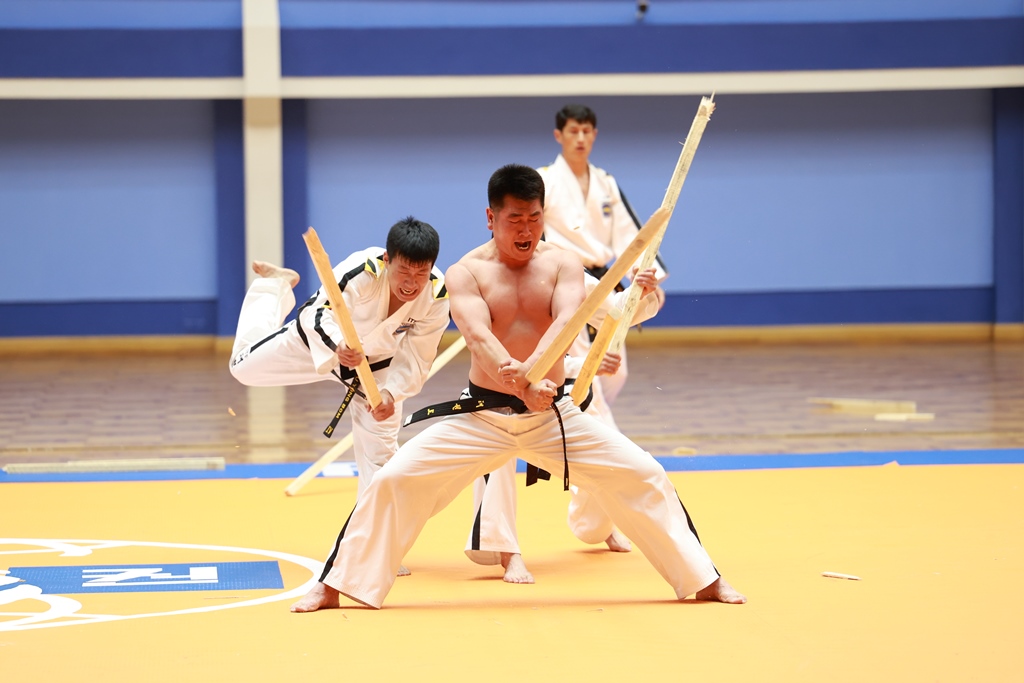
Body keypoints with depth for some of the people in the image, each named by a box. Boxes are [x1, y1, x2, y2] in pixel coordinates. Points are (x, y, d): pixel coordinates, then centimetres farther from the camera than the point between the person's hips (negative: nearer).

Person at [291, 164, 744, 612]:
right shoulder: (466, 273, -6)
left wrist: (531, 369, -43)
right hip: (483, 416, -1)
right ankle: (333, 587, -1)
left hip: (555, 416, 1)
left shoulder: (562, 264, -1)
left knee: (643, 477, -5)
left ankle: (703, 581, 10)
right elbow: (479, 337, -24)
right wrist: (526, 387, -43)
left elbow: (566, 322, -21)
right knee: (394, 481, -12)